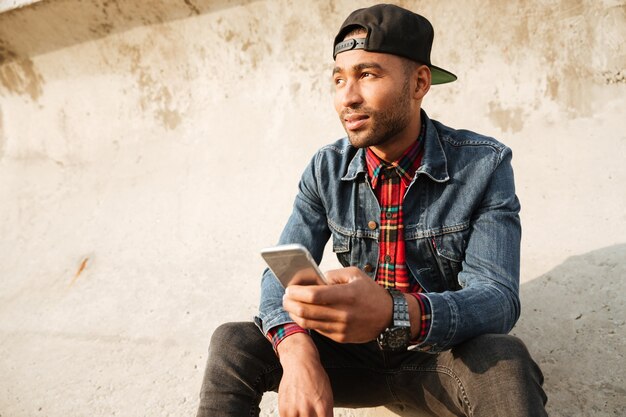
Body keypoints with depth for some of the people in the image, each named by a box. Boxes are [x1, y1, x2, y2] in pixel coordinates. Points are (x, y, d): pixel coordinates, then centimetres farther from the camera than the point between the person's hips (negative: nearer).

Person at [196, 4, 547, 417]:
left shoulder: (485, 165, -15)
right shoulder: (326, 169, -4)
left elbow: (497, 299, -23)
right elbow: (282, 271, -9)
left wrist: (396, 314, -44)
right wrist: (297, 348, -32)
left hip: (443, 357, -2)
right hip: (357, 352, 3)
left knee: (504, 364, -35)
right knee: (234, 344, -16)